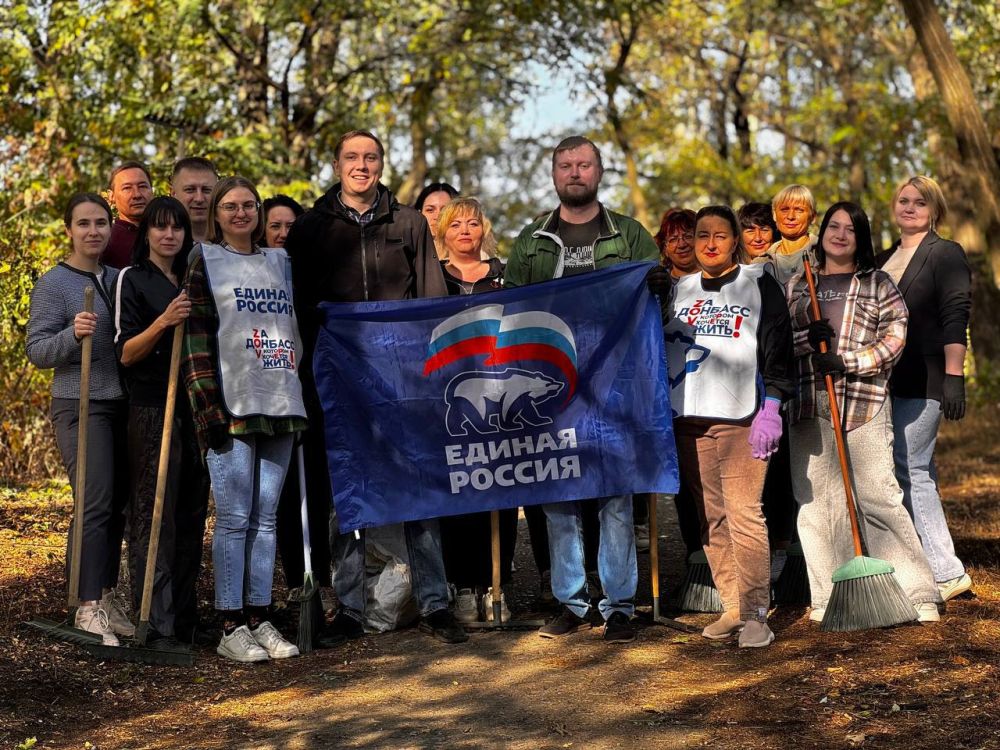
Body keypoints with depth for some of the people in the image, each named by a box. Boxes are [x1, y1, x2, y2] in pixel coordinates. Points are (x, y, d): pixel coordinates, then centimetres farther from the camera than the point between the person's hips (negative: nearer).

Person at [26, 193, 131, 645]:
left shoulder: (118, 279, 13)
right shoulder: (53, 284, -5)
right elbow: (37, 351, -8)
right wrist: (72, 335, -25)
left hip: (122, 405, 6)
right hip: (80, 407, -6)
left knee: (116, 504, 7)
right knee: (96, 503, -14)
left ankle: (106, 598, 16)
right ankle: (88, 608, -12)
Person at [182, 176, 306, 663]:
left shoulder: (279, 261, 18)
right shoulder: (205, 260, 3)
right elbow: (195, 335, -5)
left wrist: (305, 394, 14)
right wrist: (207, 404, -13)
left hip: (280, 404, 5)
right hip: (232, 405, -5)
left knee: (265, 517, 7)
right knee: (234, 518, -4)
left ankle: (259, 619, 12)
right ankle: (230, 628, 0)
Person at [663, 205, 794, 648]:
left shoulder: (759, 284, 4)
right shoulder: (679, 289, 16)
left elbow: (778, 348, -1)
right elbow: (660, 347, 22)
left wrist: (770, 408, -10)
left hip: (740, 417, -5)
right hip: (688, 420, 5)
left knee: (744, 515, -10)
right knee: (711, 518, 5)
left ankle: (755, 613, -9)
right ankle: (731, 607, 12)